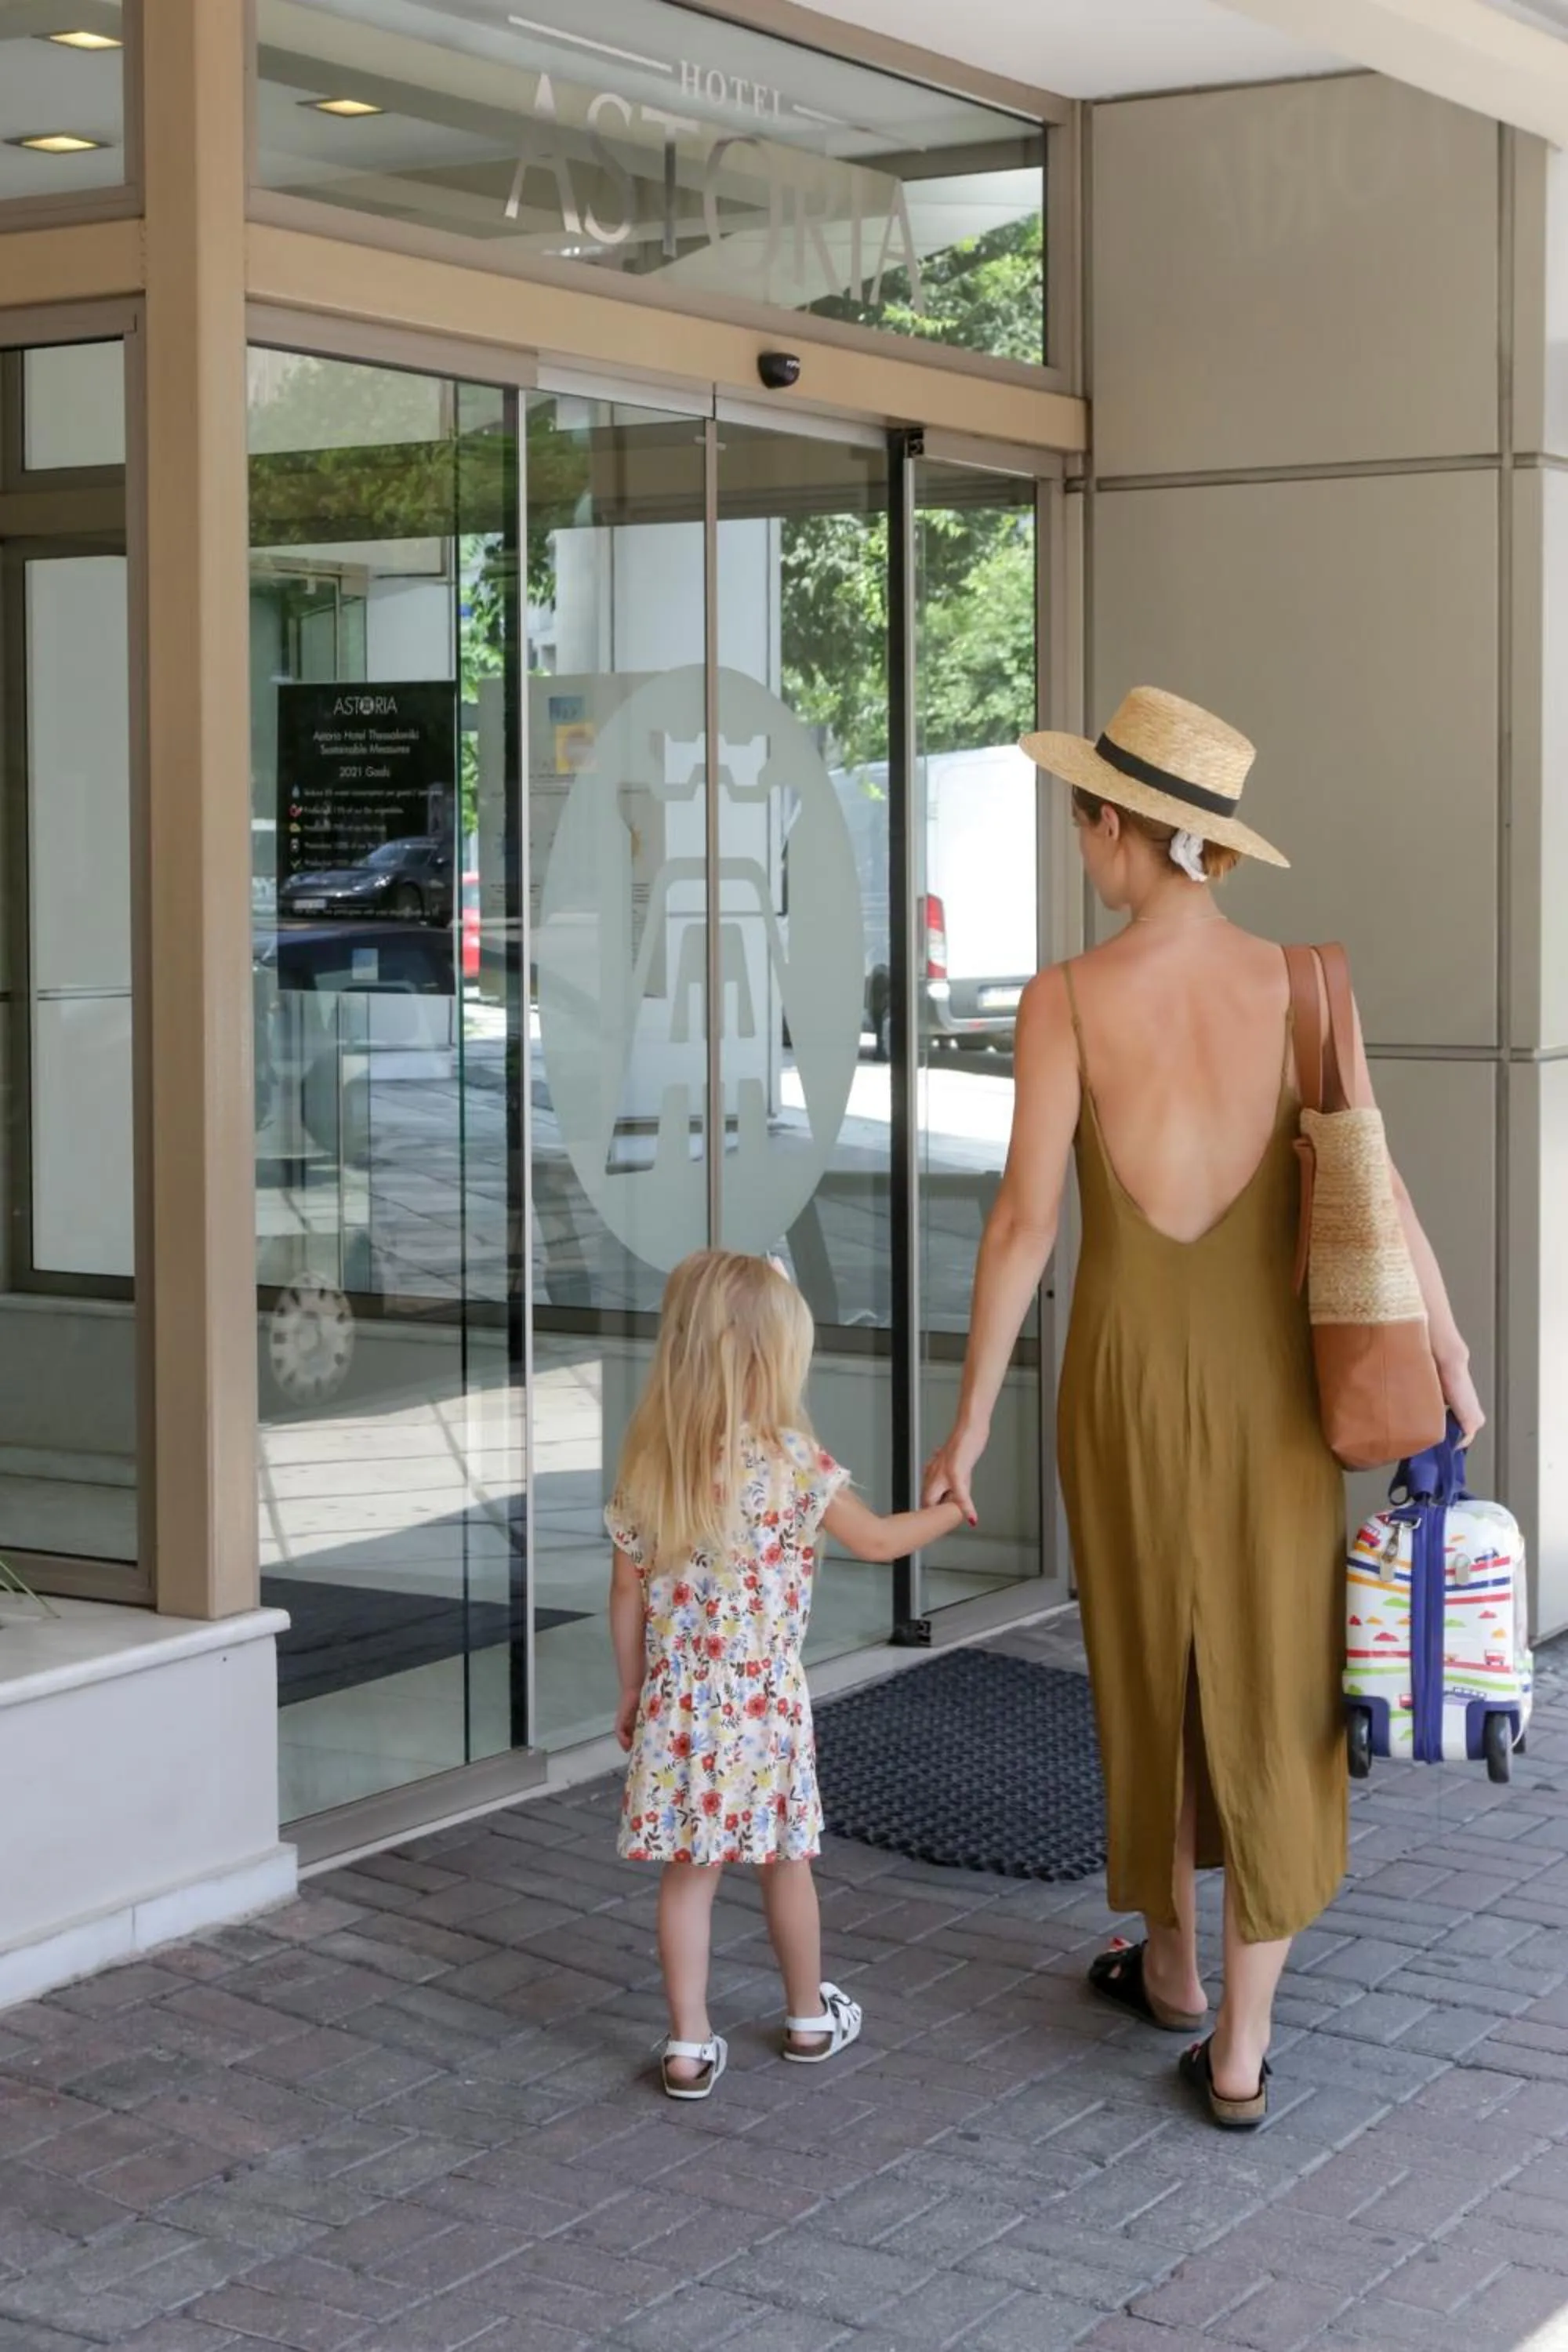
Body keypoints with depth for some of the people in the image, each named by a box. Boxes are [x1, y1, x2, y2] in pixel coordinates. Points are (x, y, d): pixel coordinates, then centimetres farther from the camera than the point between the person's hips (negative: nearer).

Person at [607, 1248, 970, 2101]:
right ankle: (810, 2018, 31)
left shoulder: (649, 1460, -2)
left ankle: (689, 2046, 11)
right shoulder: (788, 1457, -13)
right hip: (763, 1701, -3)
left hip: (676, 1703, 3)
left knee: (688, 1872, 8)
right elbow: (875, 1541, -2)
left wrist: (632, 1688, 15)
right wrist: (952, 1510, 15)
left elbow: (628, 1590, 3)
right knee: (784, 1862, 14)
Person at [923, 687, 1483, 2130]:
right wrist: (1452, 1361, 6)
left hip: (1131, 1374, -1)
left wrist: (973, 1417, -4)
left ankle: (1171, 1967, 37)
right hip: (1269, 1378, 1)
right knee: (1269, 1699, 7)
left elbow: (1026, 1224, -12)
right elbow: (1376, 1196, -6)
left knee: (1148, 1677, 19)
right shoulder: (1297, 984, -6)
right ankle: (1240, 2049, 10)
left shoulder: (1069, 1000, -11)